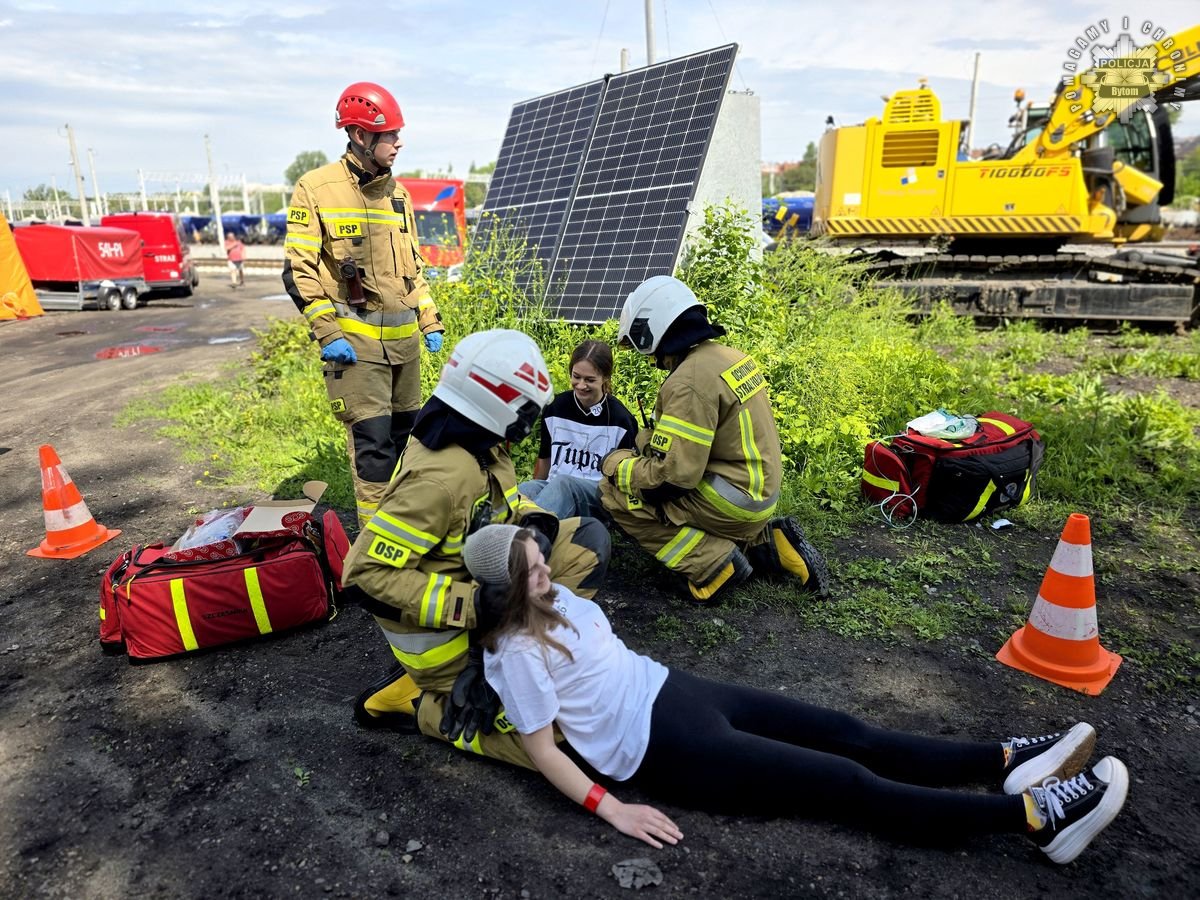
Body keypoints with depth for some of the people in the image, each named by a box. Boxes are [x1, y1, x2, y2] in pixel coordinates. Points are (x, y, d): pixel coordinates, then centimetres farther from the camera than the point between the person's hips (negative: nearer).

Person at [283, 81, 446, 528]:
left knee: (404, 429, 15)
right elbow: (299, 269, -7)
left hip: (404, 337, 7)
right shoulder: (316, 188, -5)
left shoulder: (397, 192, 13)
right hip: (357, 339, -6)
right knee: (372, 439, -7)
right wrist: (328, 335, -14)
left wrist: (430, 322, 13)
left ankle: (387, 507, 34)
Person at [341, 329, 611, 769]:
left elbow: (504, 504, 13)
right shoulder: (439, 477, -31)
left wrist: (536, 523, -10)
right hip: (438, 627, -8)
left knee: (588, 539, -2)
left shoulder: (481, 445, -4)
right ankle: (413, 701, 3)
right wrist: (470, 605, -30)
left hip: (479, 581, 8)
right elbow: (369, 576, -28)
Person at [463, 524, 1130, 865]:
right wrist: (613, 809, -20)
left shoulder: (554, 599, 7)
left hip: (669, 690, 8)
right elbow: (542, 748, -17)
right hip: (663, 748, -8)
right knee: (849, 783, -10)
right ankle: (1036, 815, -5)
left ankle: (1008, 761, 11)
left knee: (844, 734, 4)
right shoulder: (519, 652, -17)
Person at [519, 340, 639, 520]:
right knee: (523, 490, -32)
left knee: (563, 482, -38)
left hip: (598, 498, -3)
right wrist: (537, 492, 26)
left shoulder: (620, 420, 0)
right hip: (552, 487, 3)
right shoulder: (556, 408, 9)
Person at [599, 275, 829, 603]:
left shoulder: (689, 381, -23)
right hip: (759, 493, 9)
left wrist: (614, 464, -8)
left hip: (731, 501, -9)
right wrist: (642, 446, 12)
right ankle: (765, 543, 16)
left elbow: (672, 475, -24)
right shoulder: (729, 356, 5)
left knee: (616, 494, -7)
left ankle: (714, 565, -6)